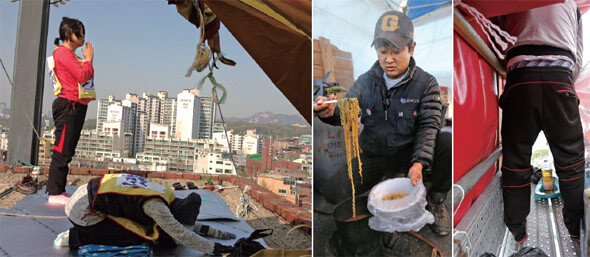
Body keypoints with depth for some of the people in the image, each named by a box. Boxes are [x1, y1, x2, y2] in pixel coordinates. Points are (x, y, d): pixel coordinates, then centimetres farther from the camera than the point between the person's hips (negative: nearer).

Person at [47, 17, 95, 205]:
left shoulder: (72, 55, 22)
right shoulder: (63, 52, -7)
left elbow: (88, 77, 19)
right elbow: (82, 76, -16)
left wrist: (88, 60, 10)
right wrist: (88, 59, -2)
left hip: (77, 107, 10)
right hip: (68, 106, -10)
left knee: (67, 151, 11)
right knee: (62, 150, -8)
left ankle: (59, 191, 16)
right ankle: (55, 193, -4)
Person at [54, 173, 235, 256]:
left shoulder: (164, 194, 3)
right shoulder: (155, 205, -23)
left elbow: (184, 224, 16)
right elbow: (179, 234, -21)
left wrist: (214, 232, 14)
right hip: (83, 211, -9)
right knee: (135, 236, -11)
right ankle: (75, 237, -4)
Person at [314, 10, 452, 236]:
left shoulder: (426, 83, -6)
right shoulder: (365, 82, 0)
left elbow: (428, 125, -12)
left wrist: (419, 162, -29)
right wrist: (331, 113, -31)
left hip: (409, 152, -1)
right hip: (373, 156, 1)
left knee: (448, 142, -30)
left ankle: (436, 200, -2)